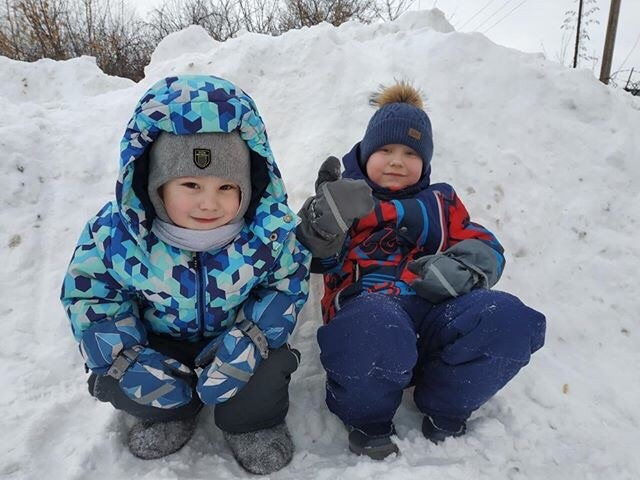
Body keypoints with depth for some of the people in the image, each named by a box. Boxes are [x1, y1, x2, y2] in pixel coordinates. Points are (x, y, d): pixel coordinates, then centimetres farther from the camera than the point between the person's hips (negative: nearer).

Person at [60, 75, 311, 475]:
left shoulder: (271, 229, -28)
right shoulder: (114, 234, -25)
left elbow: (288, 285, -15)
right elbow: (89, 297, -11)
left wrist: (247, 342, -31)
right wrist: (128, 359, -24)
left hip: (239, 334, -1)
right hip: (160, 341, 2)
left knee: (268, 366, -26)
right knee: (112, 379, -18)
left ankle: (254, 421, 12)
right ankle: (167, 413, 18)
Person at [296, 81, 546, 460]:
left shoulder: (441, 201, 27)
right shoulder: (346, 196, 19)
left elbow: (486, 248, 15)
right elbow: (318, 260, 4)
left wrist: (461, 267, -10)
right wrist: (326, 219, -20)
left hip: (435, 310, 4)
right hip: (366, 306, -3)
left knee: (507, 318, -27)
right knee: (376, 327, -41)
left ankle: (445, 413, 1)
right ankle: (367, 421, -5)